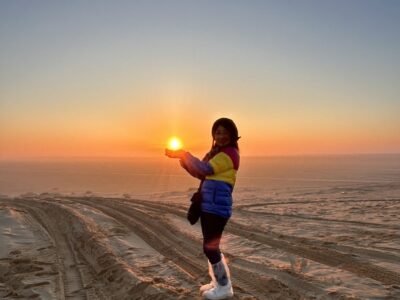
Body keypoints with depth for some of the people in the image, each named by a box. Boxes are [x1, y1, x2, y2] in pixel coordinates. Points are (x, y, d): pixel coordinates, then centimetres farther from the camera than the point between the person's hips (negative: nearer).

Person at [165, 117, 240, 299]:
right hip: (208, 204, 10)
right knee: (211, 246, 17)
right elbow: (199, 173, 17)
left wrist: (184, 154, -9)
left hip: (218, 206, -10)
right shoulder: (217, 152, 18)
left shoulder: (230, 153, -12)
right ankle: (218, 282, 31)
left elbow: (205, 169, -20)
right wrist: (181, 158, 4)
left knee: (210, 247, -5)